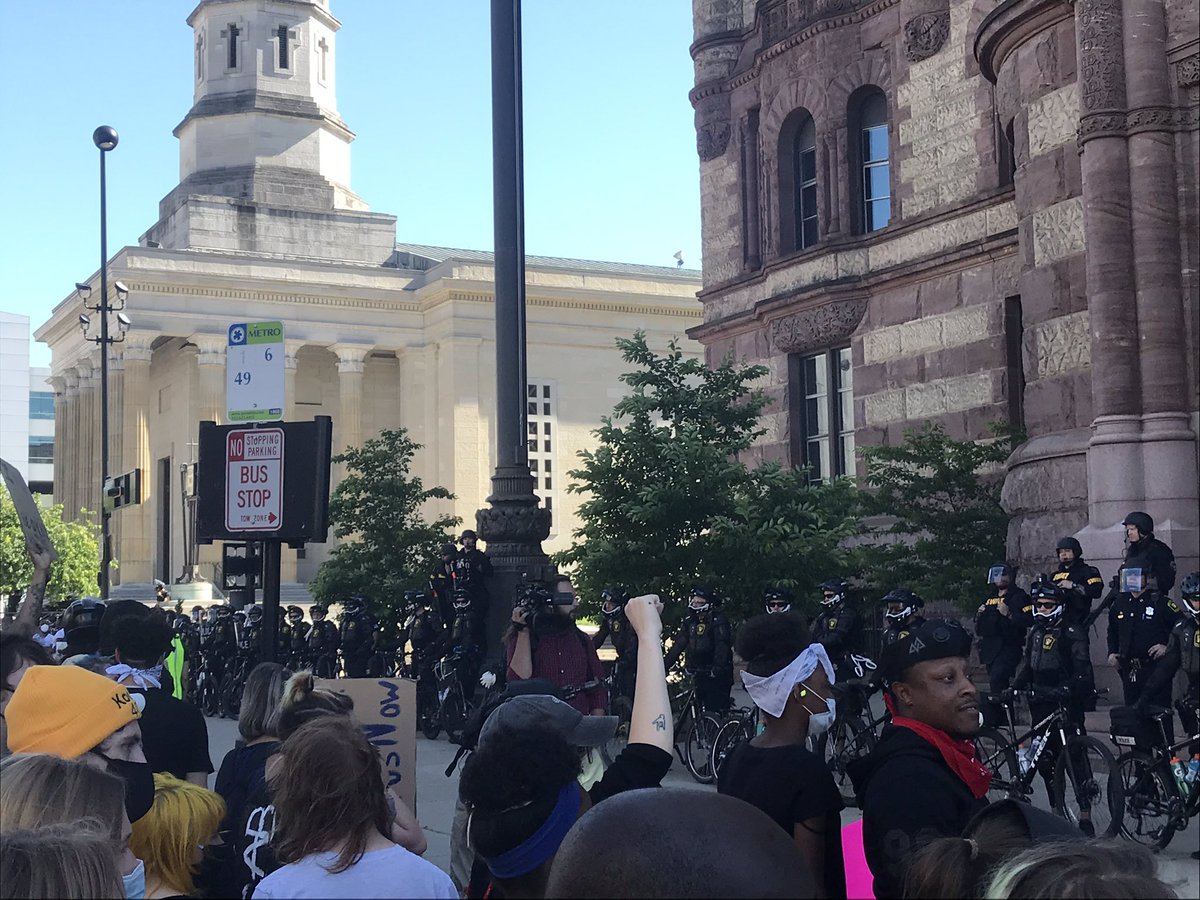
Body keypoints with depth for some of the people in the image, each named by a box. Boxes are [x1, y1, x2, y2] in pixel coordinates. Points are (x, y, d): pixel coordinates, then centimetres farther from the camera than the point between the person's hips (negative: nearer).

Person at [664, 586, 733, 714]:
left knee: (717, 710, -10)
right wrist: (665, 665, 4)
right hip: (700, 674, 7)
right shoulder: (690, 620, 11)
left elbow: (722, 644, -19)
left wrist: (717, 668, -30)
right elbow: (678, 644, 11)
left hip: (716, 674, -7)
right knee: (704, 709, 8)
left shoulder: (717, 619, -9)